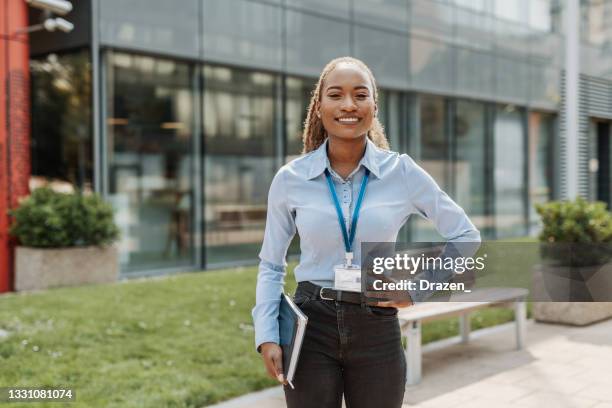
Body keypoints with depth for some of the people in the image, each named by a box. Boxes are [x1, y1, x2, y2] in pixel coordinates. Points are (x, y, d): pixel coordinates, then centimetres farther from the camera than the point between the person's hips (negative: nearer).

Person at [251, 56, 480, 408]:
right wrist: (267, 336, -4)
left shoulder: (402, 172, -4)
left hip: (378, 332, 0)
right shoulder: (290, 179, -3)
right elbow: (271, 265, 6)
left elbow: (466, 236, 6)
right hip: (311, 328, 0)